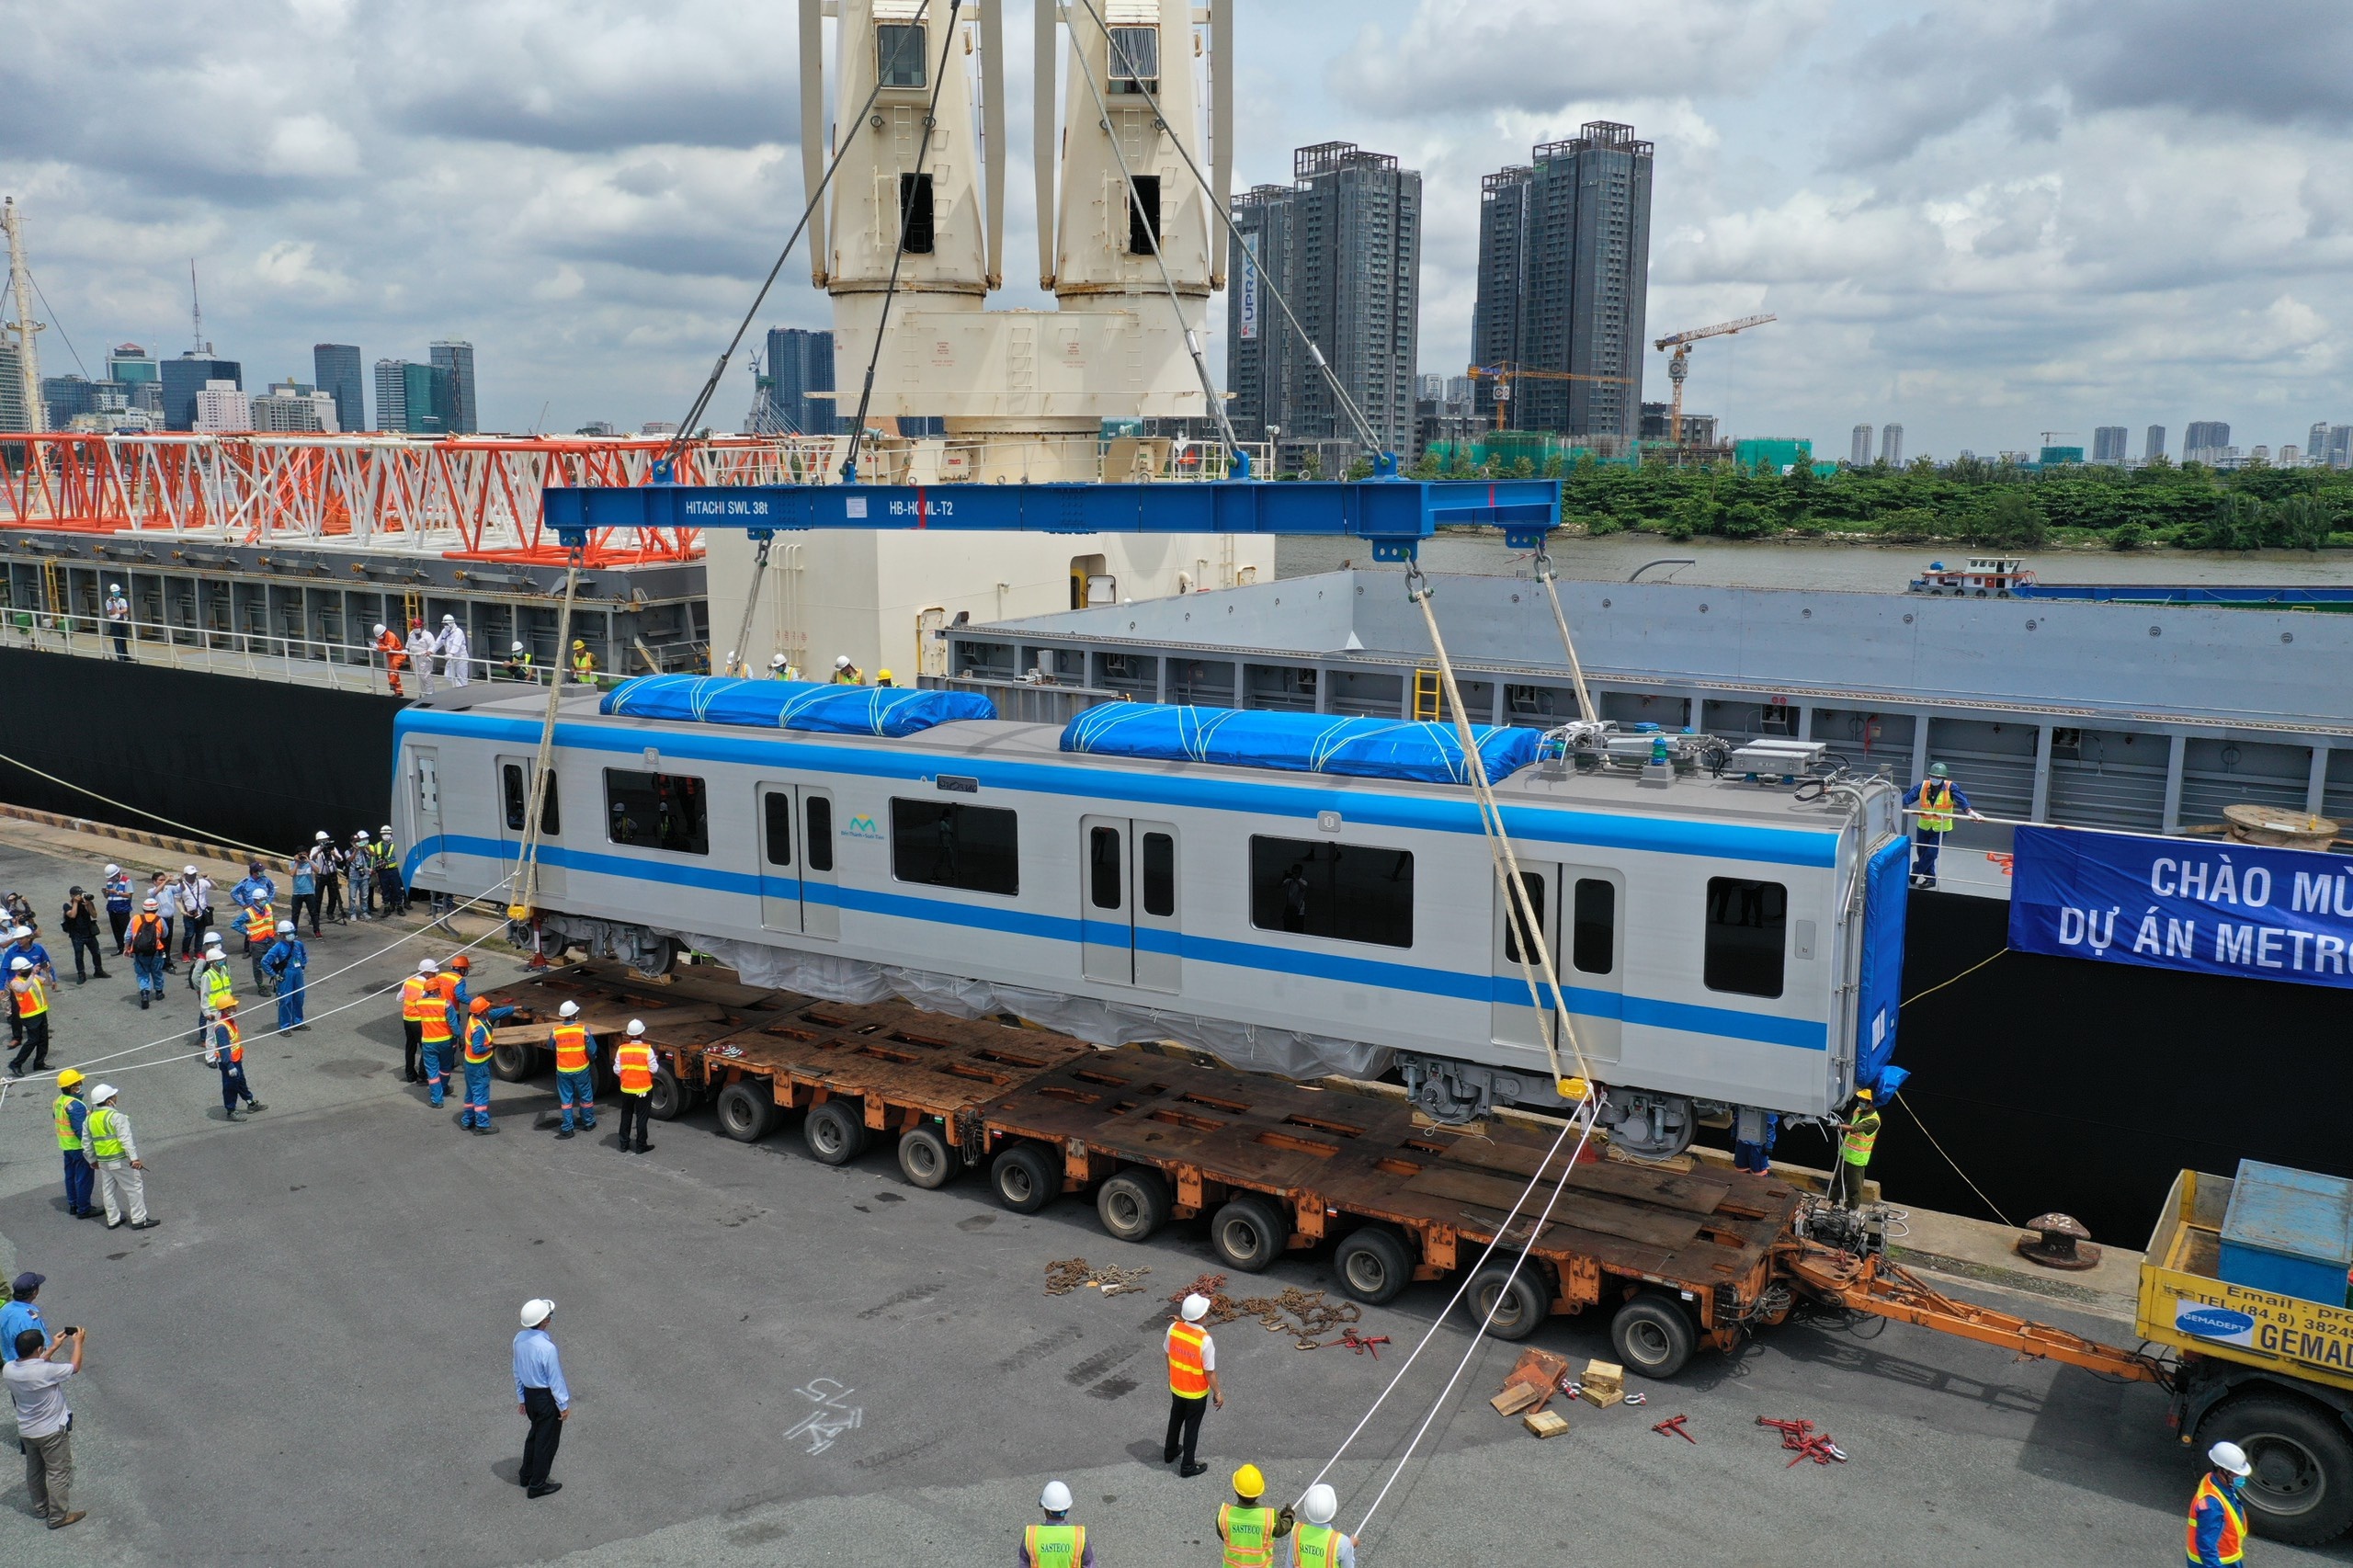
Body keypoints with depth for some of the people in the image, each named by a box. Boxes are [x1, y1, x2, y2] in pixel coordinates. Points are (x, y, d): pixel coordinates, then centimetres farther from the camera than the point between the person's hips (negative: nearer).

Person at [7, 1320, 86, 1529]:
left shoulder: (8, 1370, -14)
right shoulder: (46, 1371, -32)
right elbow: (75, 1366, -13)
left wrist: (54, 1348, 10)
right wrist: (77, 1342, 0)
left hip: (26, 1431, 7)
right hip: (52, 1431, -6)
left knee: (34, 1470, 24)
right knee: (58, 1472, 9)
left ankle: (40, 1508, 40)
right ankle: (59, 1516, 17)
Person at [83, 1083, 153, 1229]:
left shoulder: (89, 1119, 8)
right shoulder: (116, 1116, -17)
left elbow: (86, 1143, 15)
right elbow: (126, 1139, -25)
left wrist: (92, 1160, 27)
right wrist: (134, 1158, -29)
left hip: (103, 1161, 8)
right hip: (120, 1161, -8)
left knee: (108, 1190, 17)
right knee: (134, 1187, 0)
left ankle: (113, 1219, 25)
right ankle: (139, 1219, 1)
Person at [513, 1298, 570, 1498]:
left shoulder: (519, 1339, -9)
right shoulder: (547, 1348, -32)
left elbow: (517, 1371, 4)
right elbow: (555, 1379, -21)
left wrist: (521, 1398, 17)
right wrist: (564, 1405, -7)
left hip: (529, 1394, 7)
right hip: (547, 1398, -7)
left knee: (535, 1433, 28)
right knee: (547, 1440, 11)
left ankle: (526, 1475, 43)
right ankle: (537, 1485, 24)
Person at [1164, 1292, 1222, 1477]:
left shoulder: (1174, 1328, -17)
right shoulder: (1205, 1340, -32)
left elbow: (1168, 1355, 0)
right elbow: (1209, 1371, -22)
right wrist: (1218, 1393, -5)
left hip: (1176, 1387, 5)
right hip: (1196, 1393, -5)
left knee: (1175, 1420, 28)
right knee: (1191, 1428, 15)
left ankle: (1169, 1452, 48)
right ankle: (1187, 1466, 31)